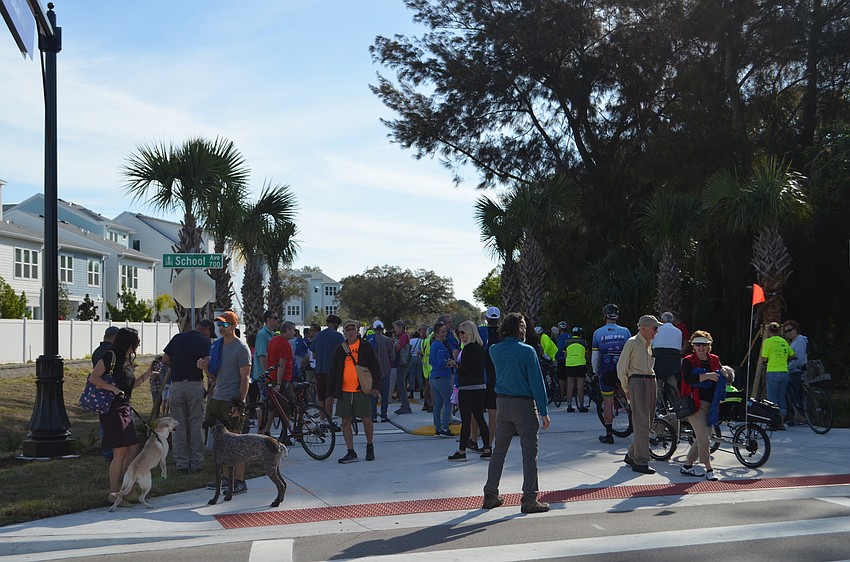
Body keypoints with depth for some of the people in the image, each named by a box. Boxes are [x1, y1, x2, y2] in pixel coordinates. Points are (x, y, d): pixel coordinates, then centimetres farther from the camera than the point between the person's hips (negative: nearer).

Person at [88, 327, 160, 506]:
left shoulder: (129, 359, 16)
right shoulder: (110, 356, -10)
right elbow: (93, 378, -15)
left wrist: (147, 375, 13)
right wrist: (113, 389, -24)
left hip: (125, 409, 9)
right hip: (112, 409, -9)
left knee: (133, 450, 7)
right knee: (120, 452, -8)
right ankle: (113, 493, 1)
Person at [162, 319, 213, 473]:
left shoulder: (177, 338, 11)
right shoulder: (204, 341, -4)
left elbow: (165, 359, 9)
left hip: (176, 384, 3)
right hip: (195, 384, -3)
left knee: (179, 426, 8)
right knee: (196, 425, 5)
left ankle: (182, 463, 9)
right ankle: (196, 463, 7)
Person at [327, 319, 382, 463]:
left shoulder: (366, 347, 2)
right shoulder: (340, 349, 10)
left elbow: (375, 367, 3)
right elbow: (333, 371, 13)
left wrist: (375, 386, -5)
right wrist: (332, 390, 9)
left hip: (362, 390, -3)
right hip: (344, 391, 3)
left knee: (367, 420, 1)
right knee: (346, 422, 2)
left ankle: (369, 446, 25)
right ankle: (351, 453, 9)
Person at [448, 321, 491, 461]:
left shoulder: (468, 349, -15)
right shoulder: (481, 348, 11)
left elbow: (462, 370, -17)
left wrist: (455, 364, 3)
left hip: (467, 388, -9)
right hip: (480, 386, 9)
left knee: (465, 420, -4)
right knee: (480, 418, 12)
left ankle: (461, 452, 1)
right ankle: (487, 450, 13)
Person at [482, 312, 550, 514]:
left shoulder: (494, 350, 1)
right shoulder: (527, 351, -13)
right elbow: (536, 382, -13)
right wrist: (544, 412, -10)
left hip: (502, 404, 6)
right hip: (524, 405, -5)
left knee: (499, 450, 13)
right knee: (529, 452, 1)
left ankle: (490, 495, 17)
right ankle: (529, 500, 2)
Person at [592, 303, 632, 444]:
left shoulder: (598, 333, 0)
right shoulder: (625, 331, 1)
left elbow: (594, 356, 1)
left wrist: (595, 371, 14)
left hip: (606, 372, 0)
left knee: (608, 403, 3)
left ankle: (609, 434, 7)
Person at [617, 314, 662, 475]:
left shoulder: (649, 344, 17)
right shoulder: (632, 343, -5)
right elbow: (621, 367, -4)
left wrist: (653, 385, 15)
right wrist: (626, 389, -3)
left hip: (651, 382, 8)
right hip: (637, 382, -8)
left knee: (647, 423, 10)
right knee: (642, 424, -10)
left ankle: (631, 455, 23)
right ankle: (640, 462, -6)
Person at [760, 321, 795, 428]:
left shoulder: (768, 341, -5)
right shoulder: (784, 342, 11)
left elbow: (764, 358, -5)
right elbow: (793, 355, 17)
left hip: (773, 372, -5)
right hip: (784, 372, 5)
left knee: (772, 399, 0)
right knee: (782, 398, 11)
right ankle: (781, 423, 13)